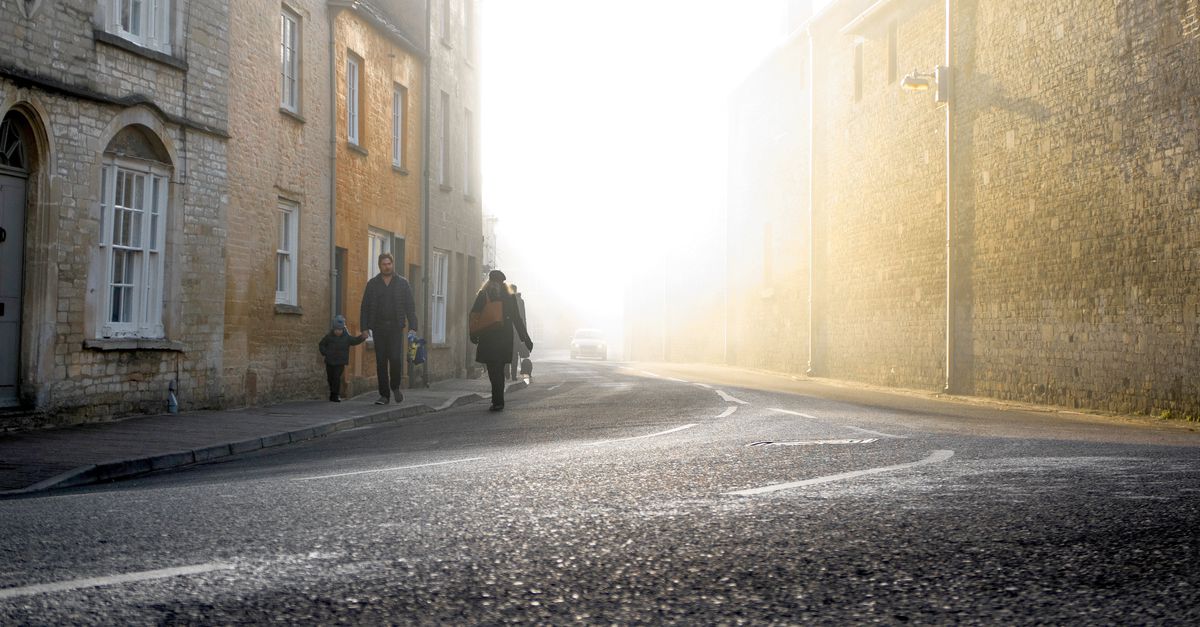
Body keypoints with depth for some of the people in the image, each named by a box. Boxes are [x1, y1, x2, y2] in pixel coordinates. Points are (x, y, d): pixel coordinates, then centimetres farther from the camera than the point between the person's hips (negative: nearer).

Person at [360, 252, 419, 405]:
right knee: (381, 362, 0)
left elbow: (410, 306, 4)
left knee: (396, 358, -12)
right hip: (379, 328, 1)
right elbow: (365, 307, 9)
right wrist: (364, 328, -1)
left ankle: (395, 387, 13)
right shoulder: (372, 284, 9)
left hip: (396, 327, -1)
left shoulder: (403, 283, 7)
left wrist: (412, 327, -5)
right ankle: (384, 394, 6)